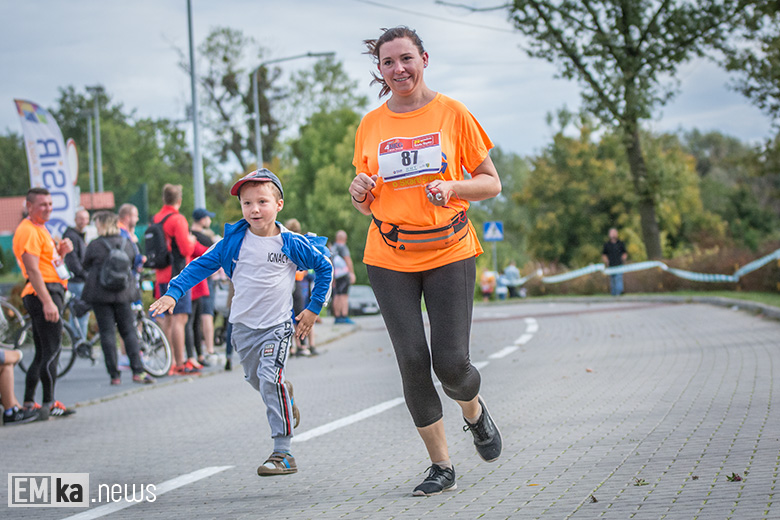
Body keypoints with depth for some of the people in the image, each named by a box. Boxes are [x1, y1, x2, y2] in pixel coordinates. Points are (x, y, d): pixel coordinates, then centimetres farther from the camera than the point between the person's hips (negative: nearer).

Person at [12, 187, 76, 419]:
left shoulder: (40, 228, 20)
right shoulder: (28, 231, -12)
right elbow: (32, 270, -20)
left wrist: (61, 250, 7)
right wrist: (47, 302, -27)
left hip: (52, 293, 11)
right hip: (42, 294, -11)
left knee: (43, 353, 11)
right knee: (52, 350, -10)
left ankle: (28, 403, 15)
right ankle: (49, 404, -6)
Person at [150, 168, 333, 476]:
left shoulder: (292, 244, -8)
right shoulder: (234, 241, -3)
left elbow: (325, 267, 4)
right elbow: (202, 265, 1)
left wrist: (314, 307, 3)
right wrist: (173, 292, -10)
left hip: (277, 324, -4)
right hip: (243, 324, 4)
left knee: (271, 377, -20)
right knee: (255, 378, 18)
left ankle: (283, 453, -16)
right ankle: (284, 395, 55)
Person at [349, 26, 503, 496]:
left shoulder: (453, 113, 0)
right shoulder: (371, 126, 7)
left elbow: (492, 183, 3)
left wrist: (452, 187, -16)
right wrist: (360, 192, -9)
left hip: (450, 251, -2)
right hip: (389, 257, 2)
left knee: (451, 363, -8)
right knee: (412, 360, -6)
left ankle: (475, 410, 29)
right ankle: (442, 466, 9)